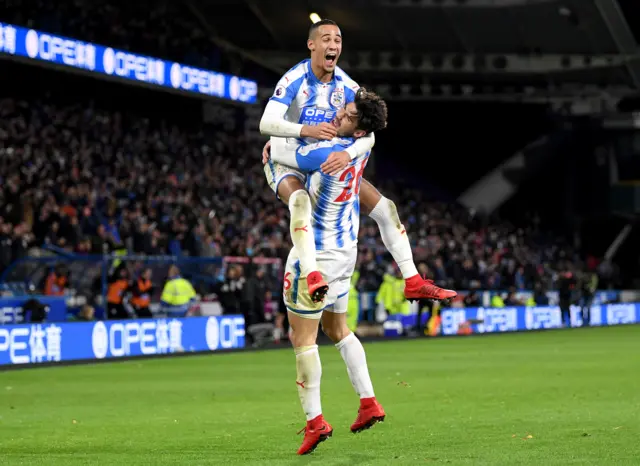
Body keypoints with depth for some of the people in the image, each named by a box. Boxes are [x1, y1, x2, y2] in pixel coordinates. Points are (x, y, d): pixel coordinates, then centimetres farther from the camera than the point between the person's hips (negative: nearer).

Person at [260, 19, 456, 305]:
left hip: (328, 163, 6)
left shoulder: (348, 87, -6)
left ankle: (412, 282, 4)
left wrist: (348, 154, -36)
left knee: (385, 207, -1)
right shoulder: (294, 80, -19)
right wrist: (306, 130, -44)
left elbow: (368, 135, -14)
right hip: (286, 161, -6)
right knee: (300, 201, -41)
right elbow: (266, 124, -29)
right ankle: (311, 276, -53)